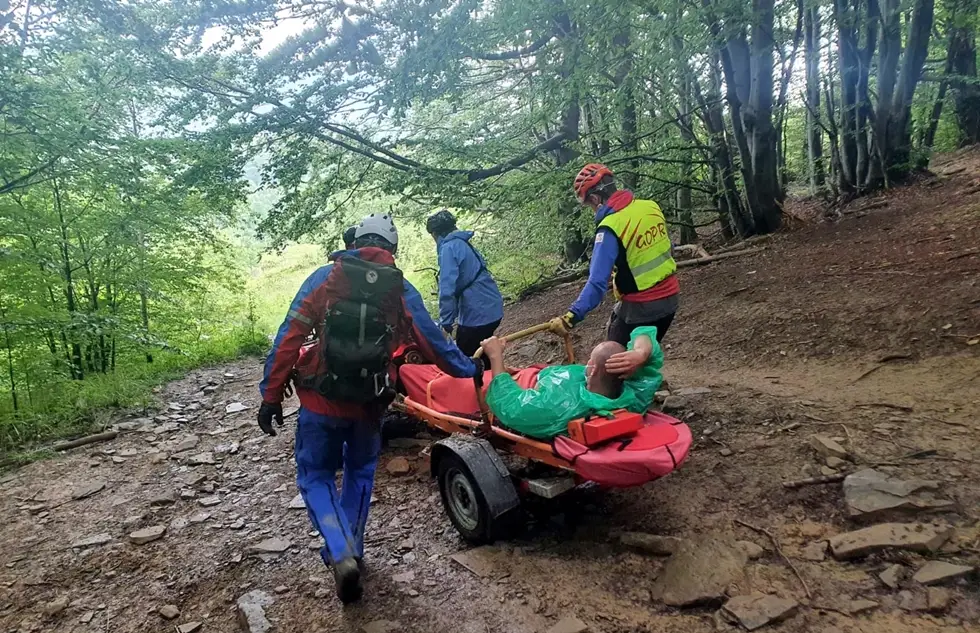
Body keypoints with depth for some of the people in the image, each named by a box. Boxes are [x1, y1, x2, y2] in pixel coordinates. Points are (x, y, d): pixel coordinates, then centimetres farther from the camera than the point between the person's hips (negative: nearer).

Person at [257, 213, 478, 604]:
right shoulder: (402, 290, 3)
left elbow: (289, 336, -6)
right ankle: (349, 552, 31)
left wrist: (271, 395, -1)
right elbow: (433, 341, 8)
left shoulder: (324, 277, -1)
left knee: (315, 476, 15)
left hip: (321, 399, -1)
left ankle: (341, 554, -4)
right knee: (360, 473, 25)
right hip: (369, 402, 2)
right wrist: (469, 369, 23)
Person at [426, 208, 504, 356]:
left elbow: (447, 289, -22)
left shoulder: (448, 248, -13)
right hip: (492, 309, 9)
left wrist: (445, 324, -19)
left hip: (477, 314, -9)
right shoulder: (464, 244, 15)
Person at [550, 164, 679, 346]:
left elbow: (598, 283, -28)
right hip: (669, 298, 8)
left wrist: (571, 316, -30)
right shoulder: (651, 206, 0)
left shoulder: (610, 228, -22)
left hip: (640, 307, -7)